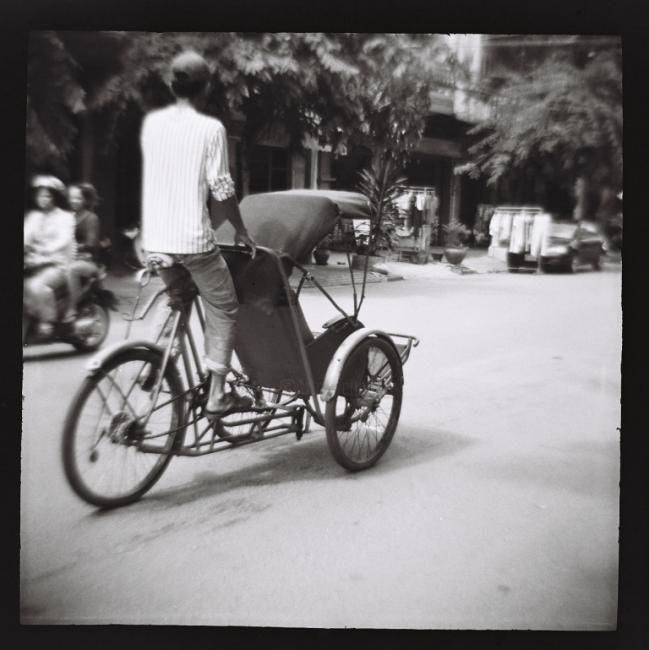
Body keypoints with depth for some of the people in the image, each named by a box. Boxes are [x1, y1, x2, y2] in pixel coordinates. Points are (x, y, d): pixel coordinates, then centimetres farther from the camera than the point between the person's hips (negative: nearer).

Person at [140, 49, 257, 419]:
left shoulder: (151, 122, 6)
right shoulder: (211, 128, -10)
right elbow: (221, 188, -11)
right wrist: (242, 231, 2)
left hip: (156, 237, 6)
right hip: (194, 238, -6)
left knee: (176, 300, 28)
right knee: (224, 310, 9)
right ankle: (217, 395, 9)